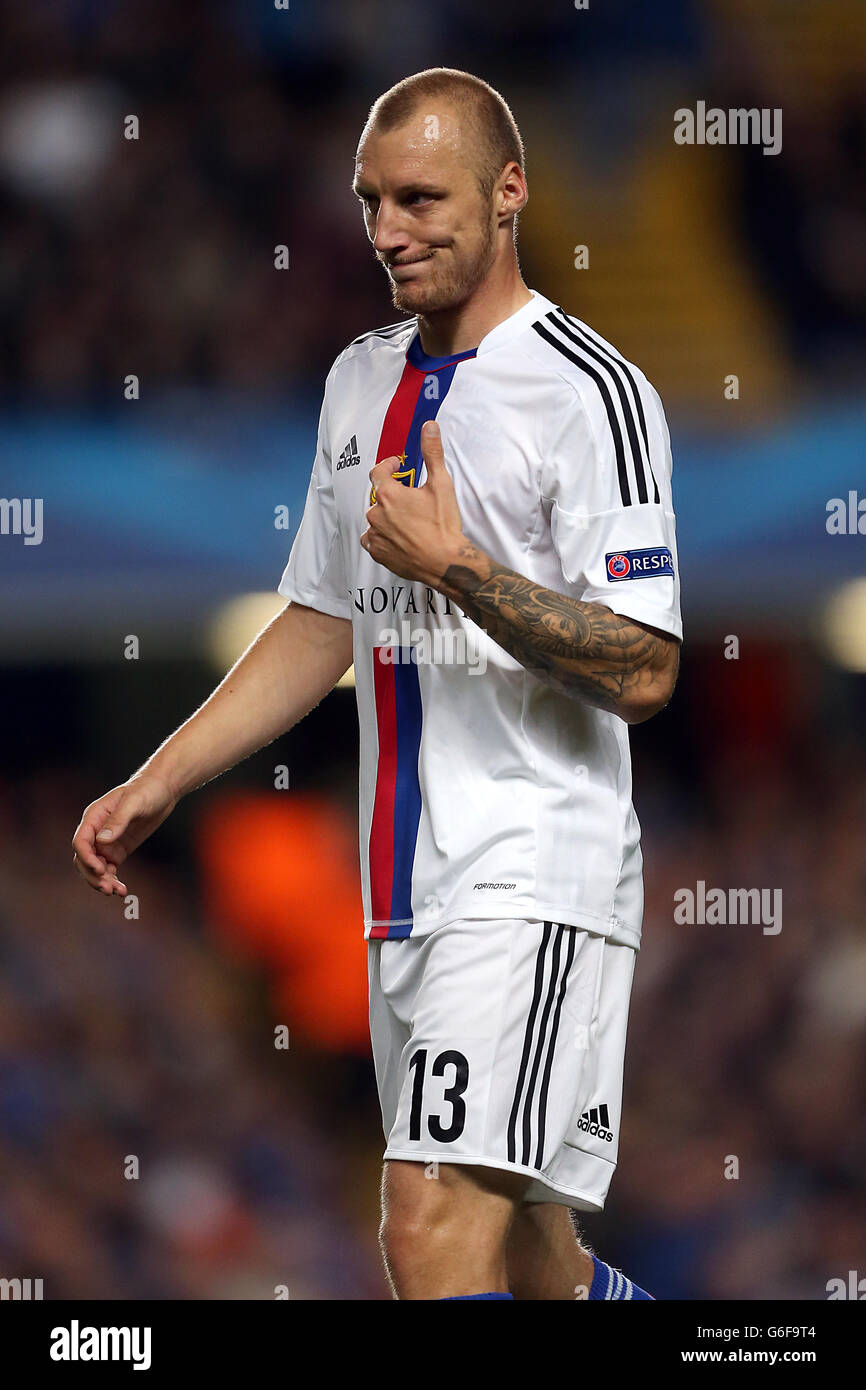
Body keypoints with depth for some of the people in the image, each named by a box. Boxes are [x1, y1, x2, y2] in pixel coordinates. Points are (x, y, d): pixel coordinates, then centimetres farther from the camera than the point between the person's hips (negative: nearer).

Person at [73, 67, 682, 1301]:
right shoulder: (362, 379, 15)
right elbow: (323, 627, 24)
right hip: (408, 894, 8)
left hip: (534, 886, -8)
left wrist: (455, 566, -21)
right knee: (521, 1257, 12)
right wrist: (159, 782, 17)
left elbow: (643, 674, -15)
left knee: (437, 1231, -20)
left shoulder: (589, 391, -10)